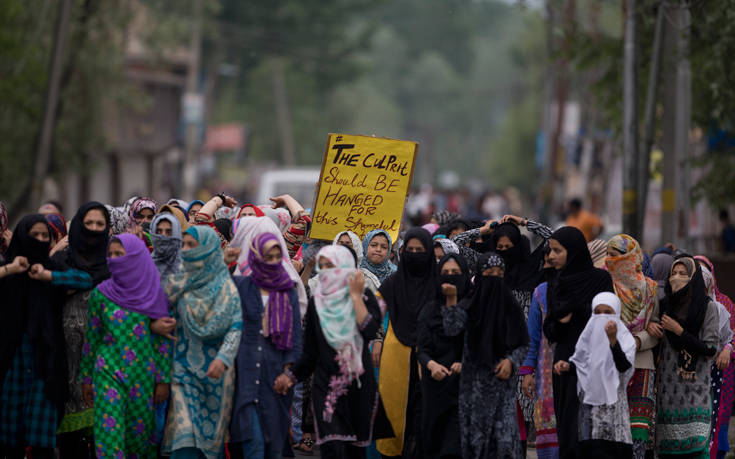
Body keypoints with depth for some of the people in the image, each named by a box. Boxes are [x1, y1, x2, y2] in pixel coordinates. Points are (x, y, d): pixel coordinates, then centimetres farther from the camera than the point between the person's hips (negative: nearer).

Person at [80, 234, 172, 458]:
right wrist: (86, 378, 9)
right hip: (108, 371, 0)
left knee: (140, 431, 5)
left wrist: (163, 379, 1)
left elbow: (164, 338, 4)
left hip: (143, 373, 0)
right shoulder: (101, 294, 3)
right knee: (110, 431, -9)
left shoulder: (154, 294, 2)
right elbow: (91, 337, 9)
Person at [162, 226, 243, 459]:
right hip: (184, 367, 2)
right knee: (183, 435, -10)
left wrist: (223, 358, -21)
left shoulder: (225, 287, -2)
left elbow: (236, 327, -9)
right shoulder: (178, 282, 8)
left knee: (210, 431, 3)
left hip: (214, 370, -2)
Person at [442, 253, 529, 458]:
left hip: (503, 379, 0)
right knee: (475, 433, -1)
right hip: (474, 382, 0)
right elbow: (451, 329, -11)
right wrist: (451, 301, -18)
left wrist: (511, 361, -7)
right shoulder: (468, 306, 5)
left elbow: (523, 344, 10)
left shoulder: (511, 306, 6)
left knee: (505, 432, -10)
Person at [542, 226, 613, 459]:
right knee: (565, 432, 3)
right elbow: (549, 333, 13)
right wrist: (560, 323, -8)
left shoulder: (600, 279, -3)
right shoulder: (554, 284, 13)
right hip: (564, 363, 6)